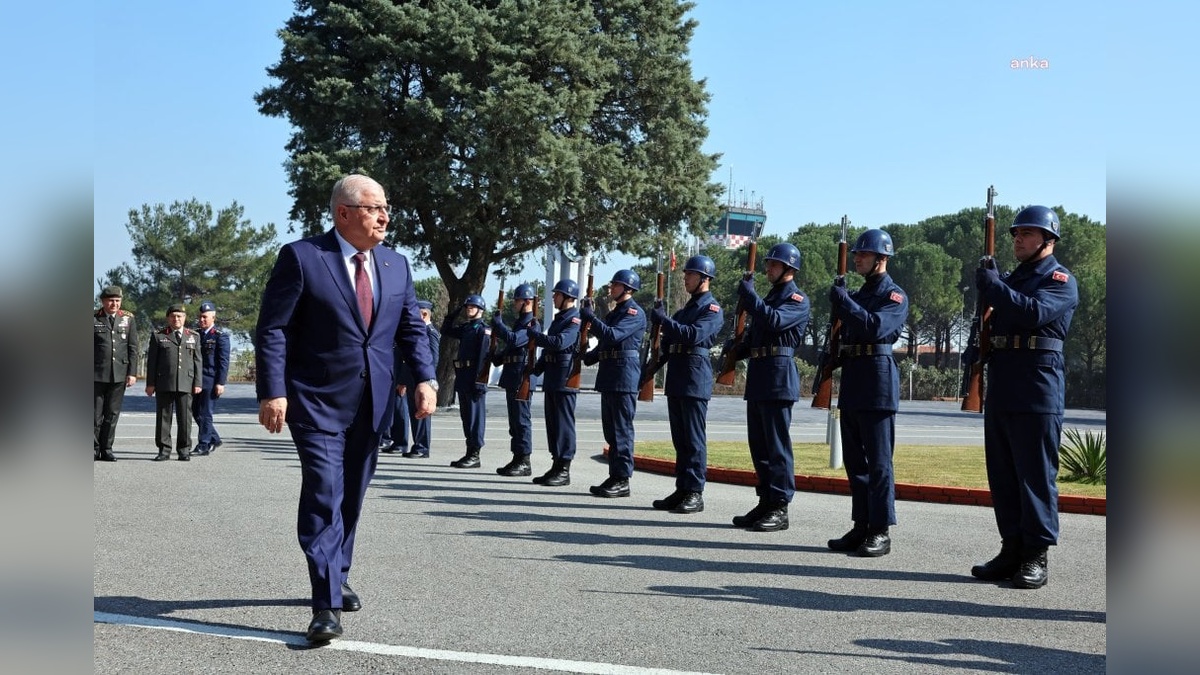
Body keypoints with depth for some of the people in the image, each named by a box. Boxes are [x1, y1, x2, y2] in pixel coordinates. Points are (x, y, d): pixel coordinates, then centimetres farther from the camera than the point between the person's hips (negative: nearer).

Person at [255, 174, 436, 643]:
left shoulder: (396, 265, 9)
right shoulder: (301, 257, -8)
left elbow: (412, 328, 12)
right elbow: (272, 329, -9)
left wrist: (425, 378, -4)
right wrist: (272, 392, -17)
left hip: (371, 404, 6)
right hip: (318, 401, -5)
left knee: (351, 497, 15)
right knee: (323, 497, -11)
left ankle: (337, 578, 31)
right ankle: (327, 604, -7)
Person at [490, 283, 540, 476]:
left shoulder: (531, 323, -12)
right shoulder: (519, 322, 19)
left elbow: (514, 339, -27)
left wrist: (497, 323, -17)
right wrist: (498, 358, 10)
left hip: (521, 377, -10)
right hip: (511, 376, 10)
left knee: (522, 419, -7)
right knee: (515, 420, 12)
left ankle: (524, 462, -4)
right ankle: (517, 459, 17)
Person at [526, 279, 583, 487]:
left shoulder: (575, 321, -11)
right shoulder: (558, 319, 19)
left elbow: (559, 343, -26)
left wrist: (533, 333, -16)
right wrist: (537, 368, 11)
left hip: (565, 381, -9)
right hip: (551, 380, 9)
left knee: (564, 424, -6)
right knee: (553, 423, 11)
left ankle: (564, 471, -2)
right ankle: (556, 467, 17)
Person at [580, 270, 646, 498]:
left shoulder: (635, 313, -9)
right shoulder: (613, 313, 20)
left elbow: (612, 336, -22)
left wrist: (590, 317, -19)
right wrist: (584, 358, 13)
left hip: (624, 379, -9)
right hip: (608, 378, 9)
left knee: (622, 430, -6)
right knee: (611, 431, 11)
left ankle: (622, 481, -3)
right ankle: (614, 477, 17)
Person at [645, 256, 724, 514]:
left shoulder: (712, 309, -5)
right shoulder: (686, 308, 22)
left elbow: (694, 335, -21)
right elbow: (670, 341, 23)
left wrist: (664, 319, -18)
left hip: (695, 378, -9)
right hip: (676, 378, 9)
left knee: (694, 438, -7)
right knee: (680, 438, 9)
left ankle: (695, 493, -4)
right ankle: (681, 490, 14)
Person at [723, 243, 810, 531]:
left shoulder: (797, 299, -5)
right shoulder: (769, 297, 22)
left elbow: (775, 320, -24)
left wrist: (748, 293, -20)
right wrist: (737, 349, 7)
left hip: (778, 377, -9)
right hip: (757, 376, 9)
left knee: (777, 444, -7)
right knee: (758, 444, 11)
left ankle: (779, 508, -3)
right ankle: (765, 502, 17)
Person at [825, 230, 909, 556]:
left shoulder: (894, 295, -5)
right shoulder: (859, 293, 20)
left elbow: (875, 328, -21)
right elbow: (845, 330, 20)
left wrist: (843, 300, -17)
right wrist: (838, 302, 5)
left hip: (878, 382, -9)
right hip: (852, 382, 9)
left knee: (878, 460, -6)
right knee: (854, 459, 10)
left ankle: (881, 532, -2)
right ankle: (862, 526, 16)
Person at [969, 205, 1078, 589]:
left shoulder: (1061, 280, -2)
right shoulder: (1010, 279, 21)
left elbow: (1034, 312, -20)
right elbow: (989, 322, 24)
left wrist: (992, 285, -15)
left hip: (1038, 391, -8)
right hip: (1001, 391, 8)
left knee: (1036, 475, -4)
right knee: (1002, 475, 9)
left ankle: (1036, 557, 1)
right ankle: (1011, 550, 16)